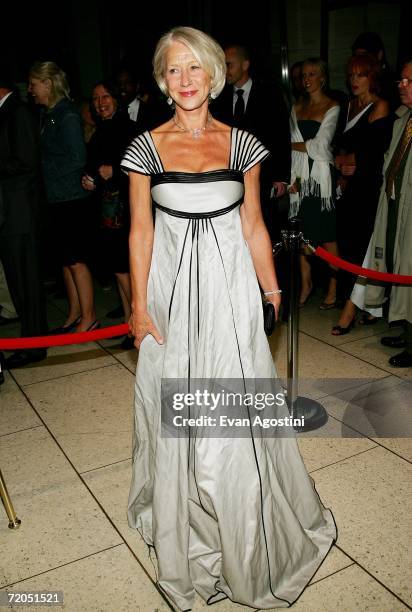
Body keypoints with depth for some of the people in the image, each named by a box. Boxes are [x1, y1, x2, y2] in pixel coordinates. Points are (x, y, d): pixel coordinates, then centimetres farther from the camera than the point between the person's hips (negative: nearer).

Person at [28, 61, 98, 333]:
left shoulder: (67, 115, -11)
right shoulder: (48, 115, 14)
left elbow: (77, 159, -16)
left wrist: (44, 167, -10)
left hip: (71, 199, -8)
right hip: (57, 198, 8)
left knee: (76, 260, -2)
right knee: (66, 260, 13)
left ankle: (89, 317, 9)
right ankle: (75, 314, 23)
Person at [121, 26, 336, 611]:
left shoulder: (243, 144, 2)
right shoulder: (146, 148, -1)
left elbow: (253, 226, 6)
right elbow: (141, 232, 1)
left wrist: (273, 291, 6)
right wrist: (140, 306, -1)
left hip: (230, 285, 0)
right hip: (172, 289, 0)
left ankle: (243, 533, 31)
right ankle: (186, 526, 37)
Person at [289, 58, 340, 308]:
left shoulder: (332, 107, -1)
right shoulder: (297, 107, 14)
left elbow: (319, 146, -10)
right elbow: (293, 144, 8)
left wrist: (294, 145, 2)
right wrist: (293, 177, -3)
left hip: (321, 177, -4)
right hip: (300, 177, 5)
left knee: (327, 235, -1)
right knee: (303, 233, 6)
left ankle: (334, 287, 10)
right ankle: (306, 284, 18)